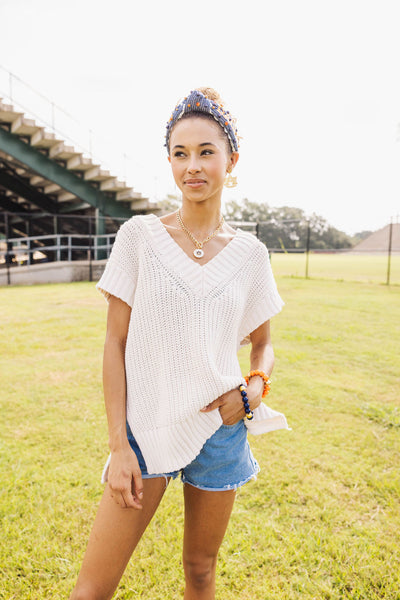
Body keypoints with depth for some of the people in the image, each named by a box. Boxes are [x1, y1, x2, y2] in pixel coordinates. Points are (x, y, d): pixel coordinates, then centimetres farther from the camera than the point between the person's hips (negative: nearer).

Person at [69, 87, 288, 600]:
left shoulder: (248, 251, -1)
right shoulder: (139, 235, -6)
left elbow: (263, 344, 11)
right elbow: (115, 342, -6)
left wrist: (254, 387, -10)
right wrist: (118, 445, -8)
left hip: (219, 428, 2)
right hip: (145, 428, -1)